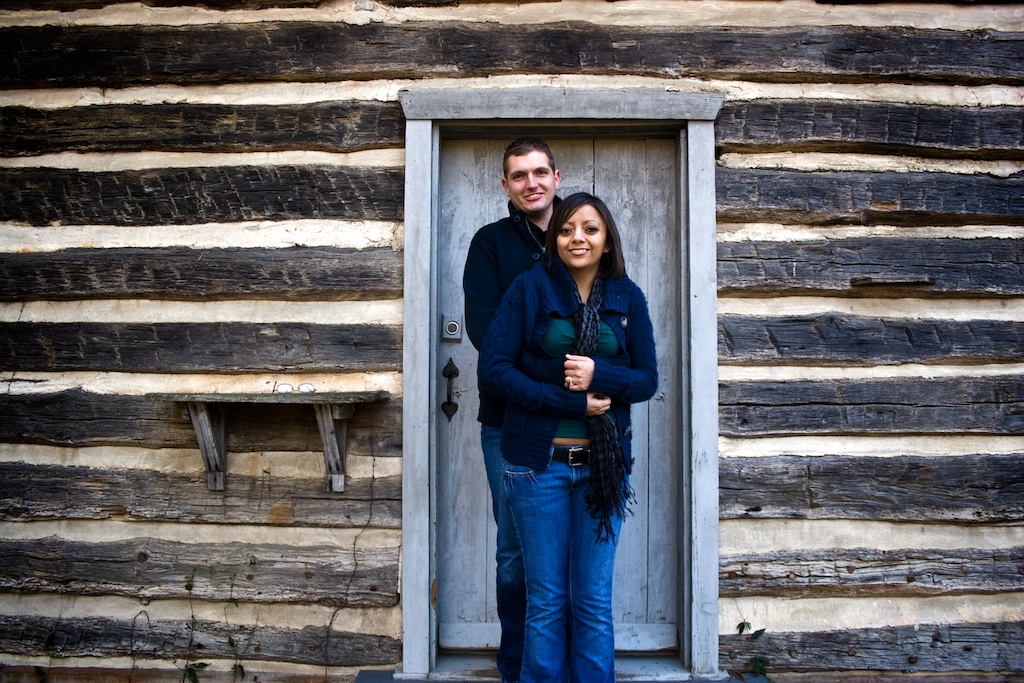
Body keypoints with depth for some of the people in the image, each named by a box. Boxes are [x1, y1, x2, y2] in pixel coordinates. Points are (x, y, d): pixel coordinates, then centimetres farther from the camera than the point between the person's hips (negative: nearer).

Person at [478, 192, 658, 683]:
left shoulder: (627, 297, 4)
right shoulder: (529, 288, -3)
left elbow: (648, 380, 3)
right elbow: (492, 370, -9)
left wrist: (598, 373, -17)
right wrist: (570, 402, -16)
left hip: (604, 463, 2)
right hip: (538, 460, -2)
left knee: (594, 600, 9)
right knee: (546, 598, 9)